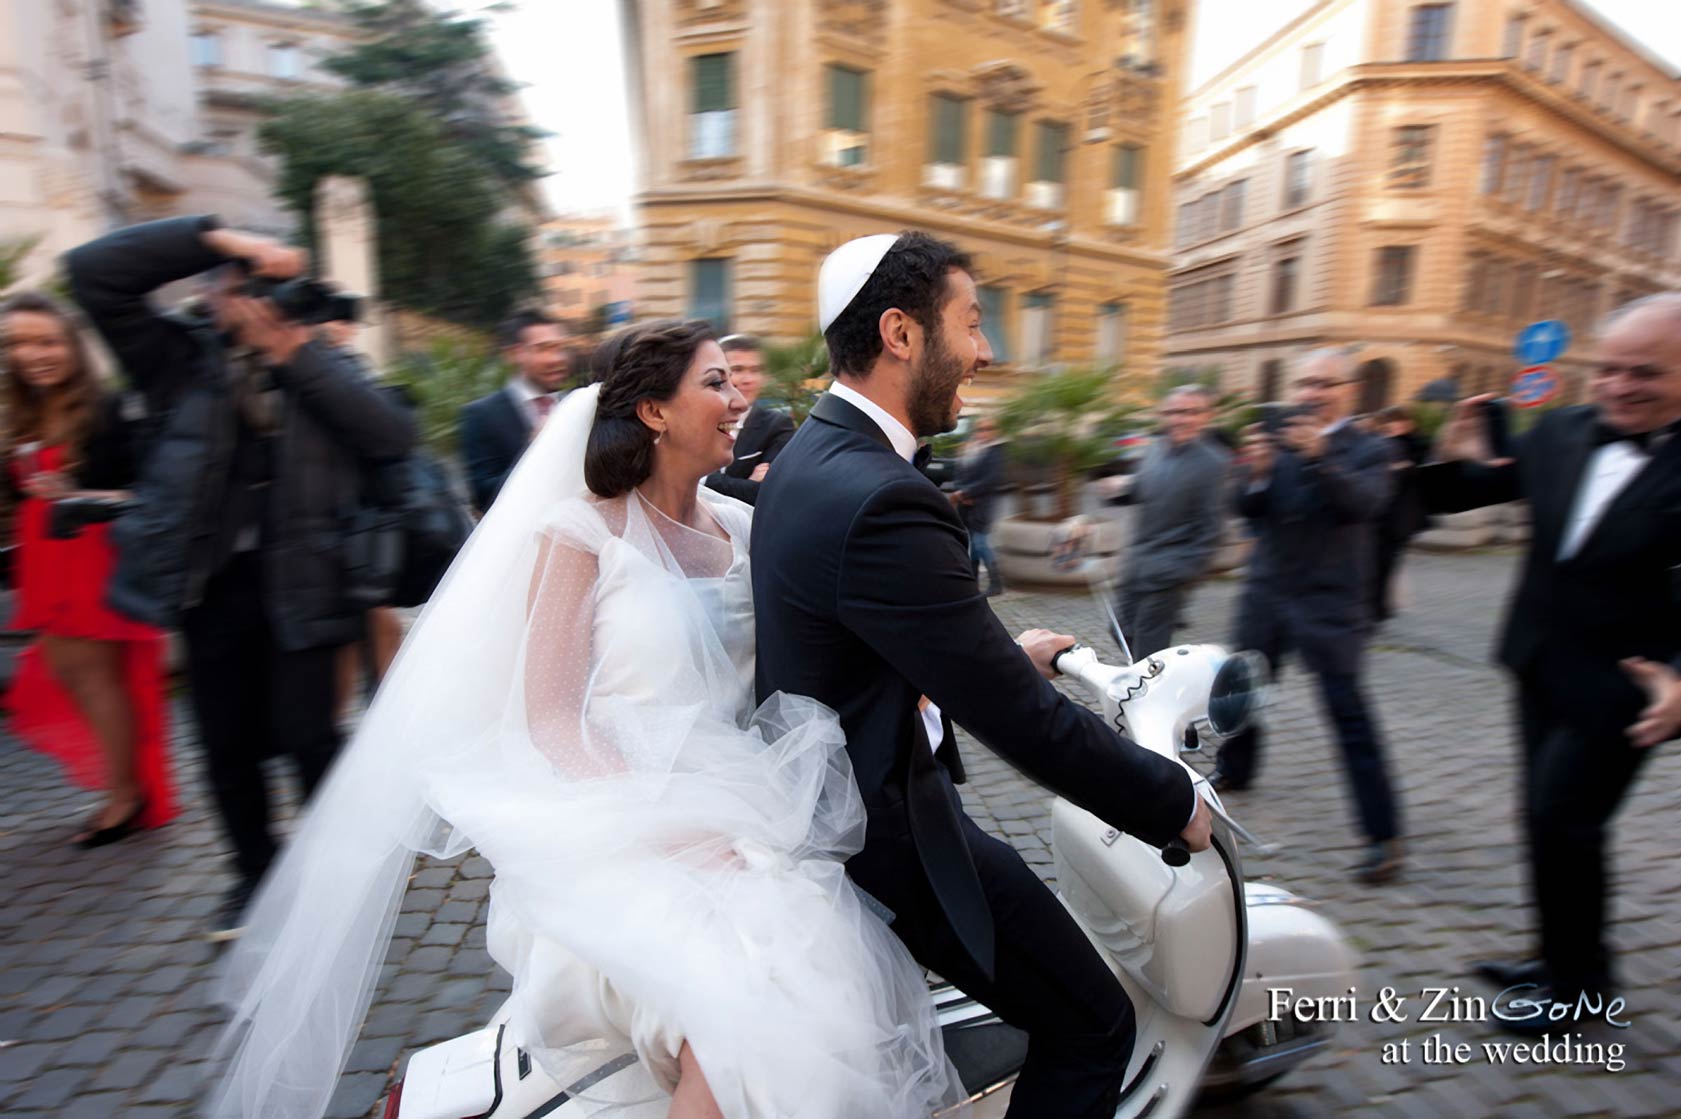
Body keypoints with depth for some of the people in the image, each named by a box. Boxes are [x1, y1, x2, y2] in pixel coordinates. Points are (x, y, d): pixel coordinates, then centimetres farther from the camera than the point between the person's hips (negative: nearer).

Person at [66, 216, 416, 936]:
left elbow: (393, 436, -14)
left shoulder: (316, 367, 2)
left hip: (297, 581, -2)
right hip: (210, 581, 2)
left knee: (307, 736, 1)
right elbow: (93, 271, -4)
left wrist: (298, 355, -14)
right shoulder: (183, 358, 5)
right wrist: (217, 237, -10)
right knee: (226, 744, 14)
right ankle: (256, 873, 35)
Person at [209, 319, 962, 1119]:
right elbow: (550, 717, -9)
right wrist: (670, 825, -20)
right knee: (738, 1006, -28)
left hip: (735, 808, 5)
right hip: (614, 828, -4)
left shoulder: (742, 526, 12)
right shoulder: (585, 532, -3)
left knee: (838, 979, -20)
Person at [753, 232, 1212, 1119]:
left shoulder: (814, 453, 2)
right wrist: (1175, 802, -12)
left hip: (827, 790, 10)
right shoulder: (880, 502, -31)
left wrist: (1005, 653, 17)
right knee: (1093, 1028, 4)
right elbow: (1021, 720, -27)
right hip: (887, 827, -10)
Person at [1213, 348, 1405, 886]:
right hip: (1266, 592, 4)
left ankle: (1383, 835, 3)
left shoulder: (1368, 450, -3)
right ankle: (1234, 769, 41)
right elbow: (1247, 509, -5)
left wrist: (1319, 457, -38)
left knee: (1349, 713, -6)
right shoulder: (1276, 442, 4)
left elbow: (1364, 502, -23)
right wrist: (1255, 474, -26)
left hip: (1329, 602, -4)